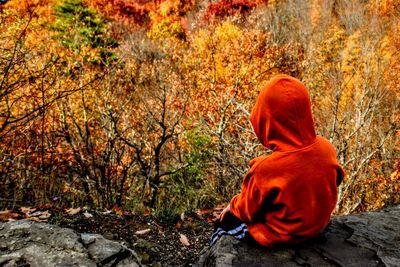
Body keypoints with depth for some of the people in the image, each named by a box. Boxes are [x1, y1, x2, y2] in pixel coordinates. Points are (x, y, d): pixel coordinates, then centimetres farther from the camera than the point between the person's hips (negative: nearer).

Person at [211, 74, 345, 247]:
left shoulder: (267, 169, -36)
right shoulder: (326, 148, -19)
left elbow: (247, 210, -18)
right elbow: (334, 180, 3)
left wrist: (232, 206, 5)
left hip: (281, 237, -6)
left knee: (226, 219, 20)